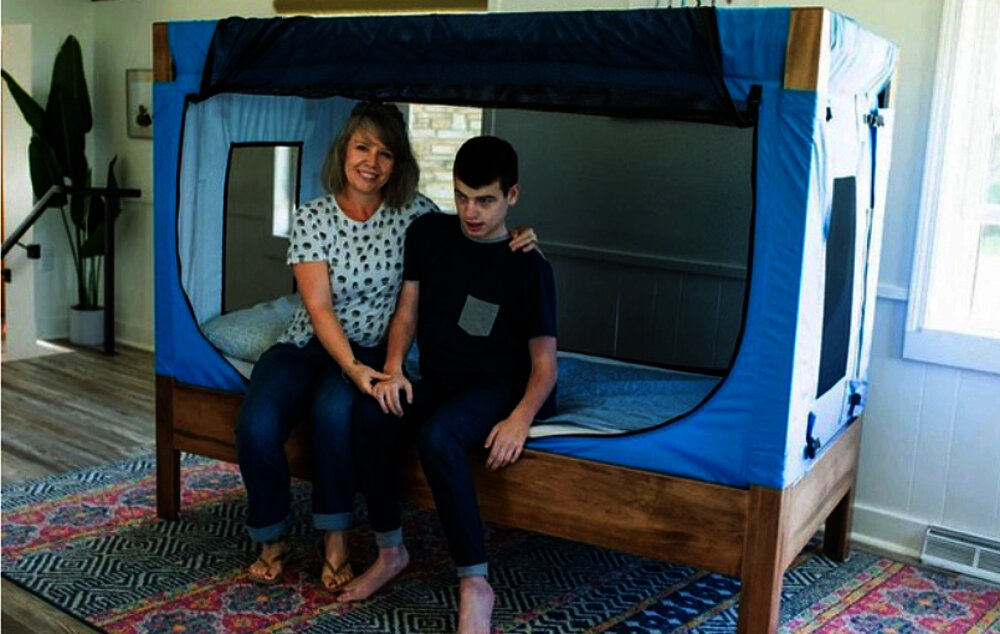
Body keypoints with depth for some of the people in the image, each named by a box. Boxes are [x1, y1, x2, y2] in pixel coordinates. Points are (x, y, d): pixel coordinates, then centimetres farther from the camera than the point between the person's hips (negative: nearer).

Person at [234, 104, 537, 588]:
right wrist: (351, 367, -27)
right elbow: (318, 307, -13)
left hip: (367, 352, 0)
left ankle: (334, 538, -14)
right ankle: (272, 539, 0)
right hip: (306, 345, 1)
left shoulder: (411, 211, -3)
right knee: (257, 425, -26)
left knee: (333, 411, -34)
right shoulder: (312, 217, -7)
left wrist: (510, 242, -15)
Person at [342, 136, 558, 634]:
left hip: (500, 387, -4)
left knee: (437, 436, -35)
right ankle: (390, 551, -7)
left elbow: (544, 363, -10)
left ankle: (475, 584, -25)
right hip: (438, 381, 5)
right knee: (371, 414, -27)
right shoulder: (427, 233, 3)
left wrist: (521, 416, -29)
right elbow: (407, 312, 7)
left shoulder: (528, 267, -10)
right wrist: (392, 368, -11)